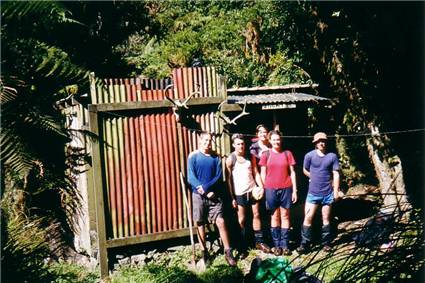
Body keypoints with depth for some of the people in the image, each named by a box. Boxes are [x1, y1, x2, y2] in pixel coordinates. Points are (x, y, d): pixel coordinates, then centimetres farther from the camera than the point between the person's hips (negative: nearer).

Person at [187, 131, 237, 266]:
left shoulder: (216, 157, 6)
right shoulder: (193, 156, -1)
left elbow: (219, 176, -1)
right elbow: (191, 178, -7)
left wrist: (206, 187, -16)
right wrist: (205, 191, -15)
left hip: (214, 195, 1)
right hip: (198, 195, -1)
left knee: (221, 222, -7)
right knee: (200, 224, 6)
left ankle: (228, 252, -2)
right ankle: (204, 252, 18)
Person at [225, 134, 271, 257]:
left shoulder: (250, 157, 5)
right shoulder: (230, 160, -6)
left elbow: (256, 173, 8)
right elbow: (228, 179, -5)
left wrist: (261, 187, -4)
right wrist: (232, 197, -8)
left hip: (253, 190, 4)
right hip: (239, 193, -3)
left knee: (256, 215, 9)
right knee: (241, 220, 2)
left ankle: (259, 242, 21)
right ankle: (243, 248, 10)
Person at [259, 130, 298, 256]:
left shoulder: (287, 153, 3)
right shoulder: (265, 154, 2)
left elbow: (292, 172, 4)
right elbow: (263, 174, 4)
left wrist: (294, 190, 0)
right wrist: (263, 190, 0)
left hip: (286, 189, 0)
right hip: (271, 189, 0)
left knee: (285, 216, 4)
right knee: (275, 216, 6)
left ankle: (285, 244, 9)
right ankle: (277, 245, 12)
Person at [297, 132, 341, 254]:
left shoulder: (332, 156, -4)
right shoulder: (309, 155, -6)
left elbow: (335, 174, -1)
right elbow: (305, 170, 9)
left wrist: (336, 190, -3)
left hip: (327, 193, 1)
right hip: (313, 192, 0)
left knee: (326, 218, 11)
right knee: (308, 218, -3)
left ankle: (326, 243, 22)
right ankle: (304, 244, 3)